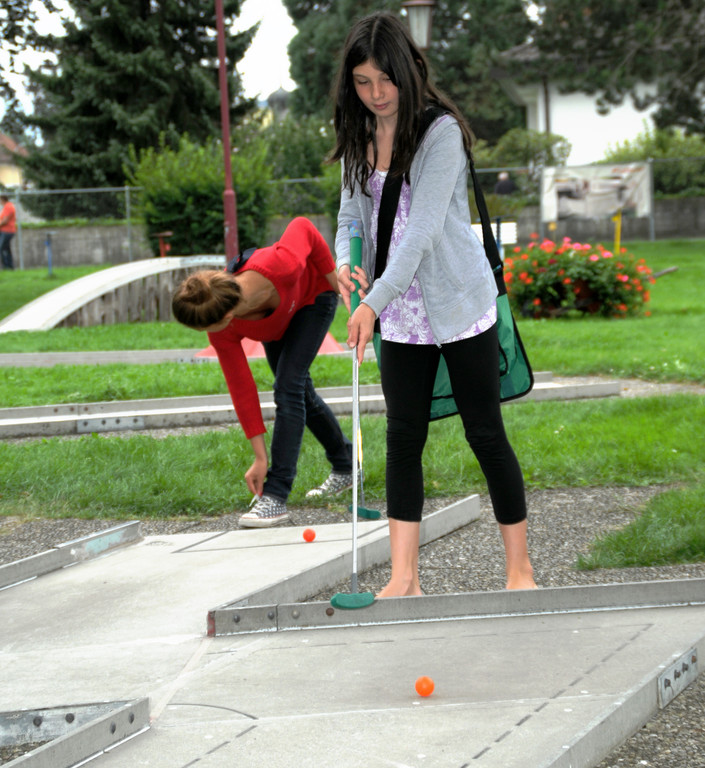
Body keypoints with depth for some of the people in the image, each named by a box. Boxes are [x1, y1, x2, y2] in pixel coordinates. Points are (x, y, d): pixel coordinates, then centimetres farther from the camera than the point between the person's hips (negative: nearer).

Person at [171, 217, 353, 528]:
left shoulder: (281, 265, -47)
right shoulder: (223, 334, -33)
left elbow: (303, 227, -26)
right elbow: (241, 389, -23)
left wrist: (333, 277, -15)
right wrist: (260, 457, -21)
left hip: (314, 295, -4)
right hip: (276, 317, 4)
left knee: (289, 387, -17)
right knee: (299, 391, 13)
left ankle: (276, 497, -19)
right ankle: (345, 467, 37)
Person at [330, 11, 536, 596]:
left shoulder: (441, 131, -15)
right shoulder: (359, 135, 6)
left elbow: (423, 228, -22)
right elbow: (352, 213, 13)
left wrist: (374, 302, -28)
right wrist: (345, 262, -10)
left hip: (459, 303, -6)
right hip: (401, 314, 6)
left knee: (485, 433, 1)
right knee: (403, 437, 2)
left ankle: (520, 569, 12)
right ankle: (404, 579, 3)